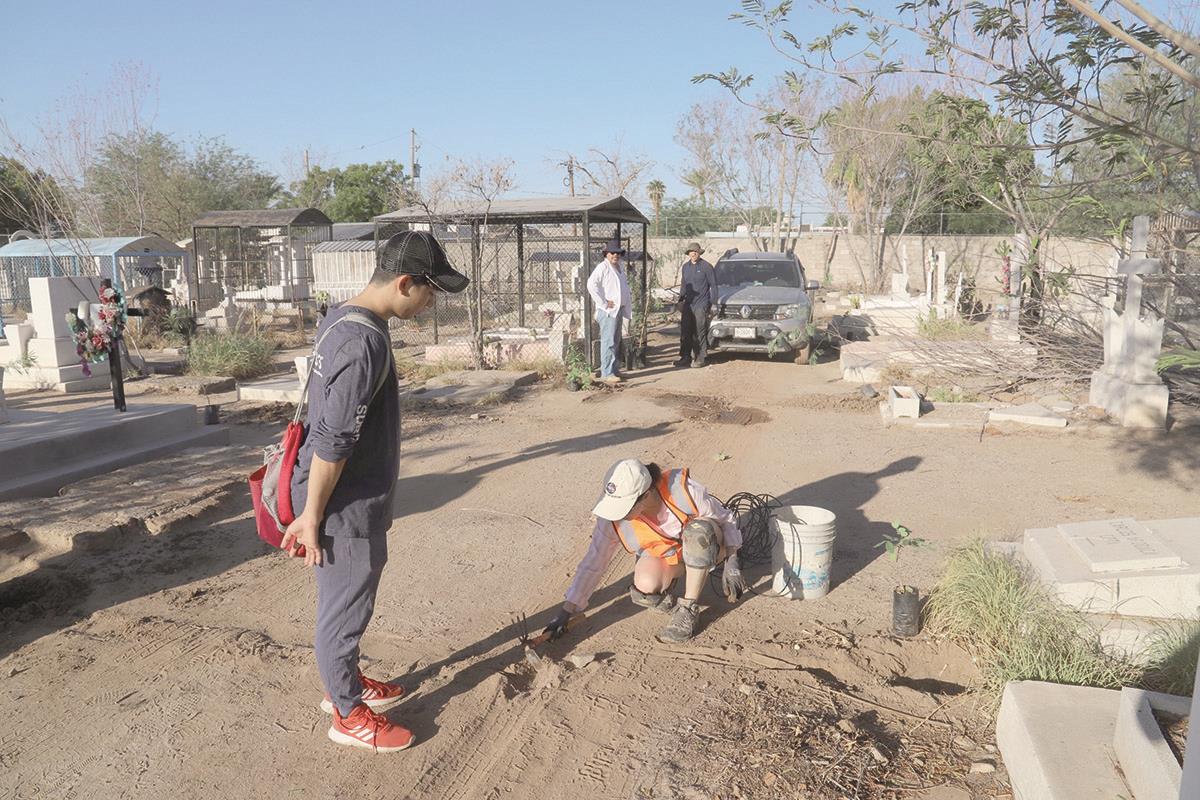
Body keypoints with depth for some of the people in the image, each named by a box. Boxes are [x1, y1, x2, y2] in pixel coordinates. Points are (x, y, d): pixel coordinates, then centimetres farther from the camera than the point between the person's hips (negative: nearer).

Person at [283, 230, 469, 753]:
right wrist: (311, 517, -18)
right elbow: (332, 443, -26)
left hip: (355, 497, 9)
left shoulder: (342, 317, 5)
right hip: (346, 505, -9)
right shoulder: (365, 343, -27)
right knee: (345, 608, 8)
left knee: (347, 602, 24)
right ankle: (348, 714, 27)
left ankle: (345, 683, 43)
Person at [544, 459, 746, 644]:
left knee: (699, 531, -38)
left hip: (702, 546, -1)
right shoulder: (612, 520, -25)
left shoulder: (683, 490, -33)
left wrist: (731, 564, -13)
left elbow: (725, 519, -15)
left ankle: (689, 608, -20)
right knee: (645, 587, -33)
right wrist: (566, 612, -13)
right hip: (662, 554, 1)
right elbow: (592, 564, -14)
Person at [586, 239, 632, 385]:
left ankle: (613, 370, 23)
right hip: (608, 311, -9)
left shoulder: (620, 267, 16)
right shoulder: (603, 267, -12)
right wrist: (603, 303, -20)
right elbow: (591, 284, -24)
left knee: (616, 342, 14)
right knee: (608, 342, -10)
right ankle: (606, 373, -8)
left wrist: (626, 305, 15)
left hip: (619, 309, 9)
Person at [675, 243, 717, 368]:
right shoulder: (685, 266, 12)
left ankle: (700, 358, 2)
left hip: (701, 304, -6)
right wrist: (680, 300, 19)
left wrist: (713, 303, -6)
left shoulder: (706, 266, -5)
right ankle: (685, 357, 13)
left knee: (700, 332, -4)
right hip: (688, 304, 6)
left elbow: (713, 286, -2)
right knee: (685, 331, 6)